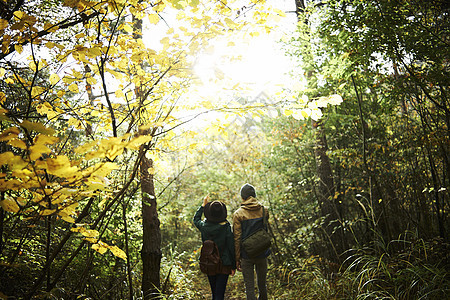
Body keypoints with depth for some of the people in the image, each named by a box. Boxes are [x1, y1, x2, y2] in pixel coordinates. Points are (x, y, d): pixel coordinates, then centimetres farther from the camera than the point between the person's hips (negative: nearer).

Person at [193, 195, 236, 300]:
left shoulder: (204, 226, -7)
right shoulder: (226, 227, -16)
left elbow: (196, 219, 17)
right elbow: (231, 247, -11)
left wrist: (203, 205, 22)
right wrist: (233, 266, 0)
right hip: (224, 265, -4)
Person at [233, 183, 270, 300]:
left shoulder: (238, 214, -9)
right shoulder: (264, 211, -1)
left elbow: (237, 238, -9)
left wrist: (237, 259, -3)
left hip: (247, 255, -3)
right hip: (262, 253, 3)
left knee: (249, 287, 4)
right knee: (262, 285, 18)